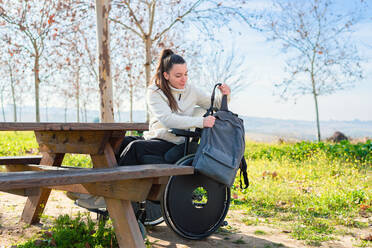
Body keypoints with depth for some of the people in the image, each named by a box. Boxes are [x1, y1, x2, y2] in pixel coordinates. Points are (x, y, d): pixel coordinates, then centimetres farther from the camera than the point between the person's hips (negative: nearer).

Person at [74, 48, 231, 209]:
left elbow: (216, 106, 18)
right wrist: (200, 122, -28)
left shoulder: (191, 91, 7)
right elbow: (167, 119, -18)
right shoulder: (154, 92, 0)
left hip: (174, 145, -2)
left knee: (136, 147, -30)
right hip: (152, 138, 2)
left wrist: (225, 96, -5)